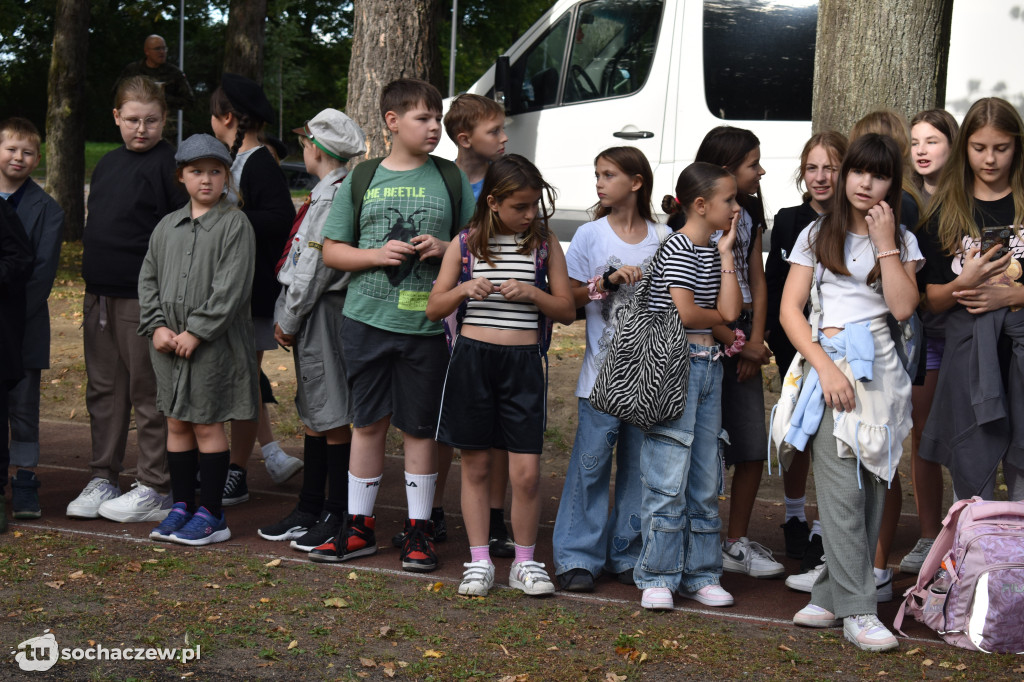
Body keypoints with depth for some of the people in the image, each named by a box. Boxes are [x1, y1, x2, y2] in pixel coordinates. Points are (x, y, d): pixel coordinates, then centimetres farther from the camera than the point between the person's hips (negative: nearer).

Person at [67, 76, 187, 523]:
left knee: (147, 393, -1)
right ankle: (103, 480, 23)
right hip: (100, 293, 8)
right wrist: (93, 277, 19)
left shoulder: (168, 166, -9)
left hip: (144, 297, -8)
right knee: (104, 389, 13)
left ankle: (155, 490, 7)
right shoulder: (107, 164, 15)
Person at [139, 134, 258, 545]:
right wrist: (157, 327, -4)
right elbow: (148, 280, 11)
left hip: (213, 344, -5)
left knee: (208, 425, -1)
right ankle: (181, 506, 21)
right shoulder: (167, 226, 11)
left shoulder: (235, 225, -7)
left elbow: (231, 288, -14)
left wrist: (196, 332, -17)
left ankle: (211, 515, 7)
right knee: (177, 424, 11)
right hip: (169, 343, 6)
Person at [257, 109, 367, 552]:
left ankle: (339, 518, 5)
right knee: (314, 416, 15)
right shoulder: (324, 195, 15)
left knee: (332, 419, -3)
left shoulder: (334, 199, -17)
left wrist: (289, 320, -11)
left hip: (322, 314, -10)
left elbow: (315, 267, -19)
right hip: (310, 317, 10)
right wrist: (287, 318, 14)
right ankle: (309, 510, 24)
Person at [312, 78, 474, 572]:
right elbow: (332, 251, 7)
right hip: (367, 319, 1)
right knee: (367, 423, 8)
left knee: (419, 427, 4)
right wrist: (378, 255, -9)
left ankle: (418, 529, 16)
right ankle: (359, 526, 19)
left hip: (427, 323, -1)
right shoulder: (361, 179, 7)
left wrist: (445, 248, -9)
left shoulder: (451, 179, 6)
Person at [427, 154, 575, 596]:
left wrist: (531, 293, -12)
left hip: (523, 361, 0)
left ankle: (525, 562, 13)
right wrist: (464, 289, -12)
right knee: (475, 465, 6)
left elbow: (567, 311, 6)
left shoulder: (545, 245, 4)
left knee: (526, 472, -4)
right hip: (471, 357, 1)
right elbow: (434, 308, 7)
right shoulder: (465, 244, 4)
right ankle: (479, 562, 17)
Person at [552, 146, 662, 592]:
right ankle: (579, 557, 5)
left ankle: (629, 555, 17)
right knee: (590, 463, -3)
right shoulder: (590, 235, 2)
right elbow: (570, 296, 1)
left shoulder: (662, 240, 6)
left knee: (639, 465, 6)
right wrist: (609, 281, -12)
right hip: (602, 371, -2)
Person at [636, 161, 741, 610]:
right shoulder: (678, 248, -10)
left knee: (706, 480, 11)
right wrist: (720, 319, 3)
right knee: (668, 478, -6)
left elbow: (730, 310, 3)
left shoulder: (714, 250, 15)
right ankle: (657, 577, 3)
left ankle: (699, 573, 19)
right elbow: (686, 313, -17)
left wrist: (726, 253, 4)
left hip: (708, 366, 9)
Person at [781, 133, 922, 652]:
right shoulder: (817, 235, 10)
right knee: (843, 491, -12)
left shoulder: (903, 241, 12)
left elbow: (903, 308, -4)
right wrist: (825, 367, -10)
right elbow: (790, 309, 1)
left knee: (871, 489, 1)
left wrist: (885, 243, -5)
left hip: (882, 371, 2)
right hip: (831, 364, -2)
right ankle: (858, 610, -11)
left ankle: (832, 596, 10)